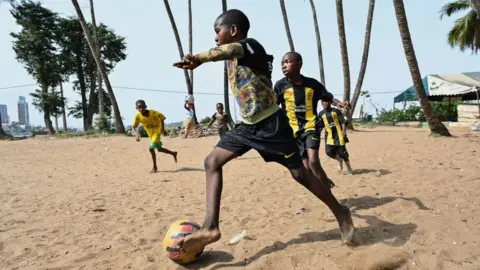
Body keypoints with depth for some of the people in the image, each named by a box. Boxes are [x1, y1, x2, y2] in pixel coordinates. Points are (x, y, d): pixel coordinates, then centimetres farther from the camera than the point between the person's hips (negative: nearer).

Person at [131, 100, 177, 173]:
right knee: (159, 149, 17)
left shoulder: (153, 112, -27)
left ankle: (154, 167, -4)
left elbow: (162, 117, -10)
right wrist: (136, 134, -40)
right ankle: (173, 153, 43)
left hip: (157, 131, -5)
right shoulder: (138, 116, -20)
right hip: (150, 134, 5)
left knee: (151, 148, -20)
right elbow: (133, 127, -19)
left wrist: (163, 129, -14)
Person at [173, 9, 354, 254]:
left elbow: (230, 50, -39)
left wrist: (200, 58, -56)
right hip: (248, 126, 9)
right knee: (212, 161, -4)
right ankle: (211, 226, -7)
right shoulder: (234, 58, 11)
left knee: (299, 173, 2)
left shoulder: (250, 45, -16)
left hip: (271, 124, -8)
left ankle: (340, 213, 26)